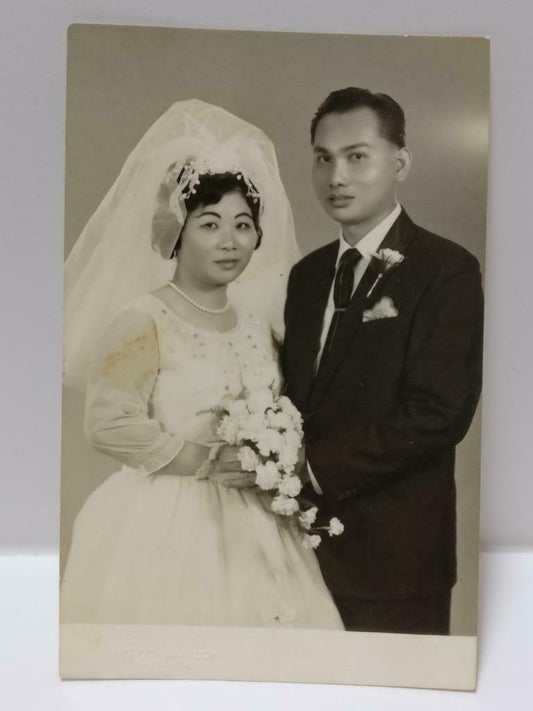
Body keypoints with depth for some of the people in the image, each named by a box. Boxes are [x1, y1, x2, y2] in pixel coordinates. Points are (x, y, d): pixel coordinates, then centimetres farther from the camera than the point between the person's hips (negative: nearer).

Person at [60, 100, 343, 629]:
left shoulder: (257, 327, 9)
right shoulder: (141, 321, -9)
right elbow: (108, 425, -17)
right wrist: (210, 462, -16)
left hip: (254, 536, 5)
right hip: (165, 533, -5)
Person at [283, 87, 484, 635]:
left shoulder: (446, 270, -11)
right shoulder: (306, 273, 9)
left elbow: (439, 412, -20)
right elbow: (297, 391, 10)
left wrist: (314, 467, -19)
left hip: (393, 555, -5)